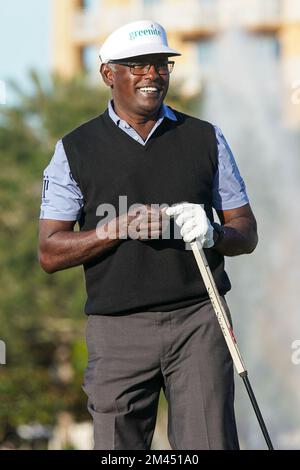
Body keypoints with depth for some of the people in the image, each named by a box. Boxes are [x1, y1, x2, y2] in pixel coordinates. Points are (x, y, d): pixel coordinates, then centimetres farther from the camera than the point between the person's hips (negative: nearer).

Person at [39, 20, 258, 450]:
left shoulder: (206, 139, 12)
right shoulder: (75, 150, 7)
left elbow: (247, 233, 14)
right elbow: (50, 253, 2)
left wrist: (212, 232, -9)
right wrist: (119, 228, -13)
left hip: (199, 318, 1)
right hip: (118, 330, 0)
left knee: (211, 443, -10)